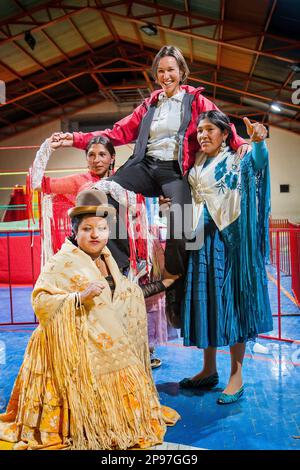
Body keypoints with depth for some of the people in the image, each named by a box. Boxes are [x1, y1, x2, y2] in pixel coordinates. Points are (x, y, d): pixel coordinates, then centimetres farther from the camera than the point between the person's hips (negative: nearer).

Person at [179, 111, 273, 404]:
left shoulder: (236, 162, 0)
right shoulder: (195, 168, 16)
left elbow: (258, 160, -23)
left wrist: (258, 141, -44)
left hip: (228, 239, -5)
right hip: (202, 240, 5)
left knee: (230, 300, -3)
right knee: (205, 300, 8)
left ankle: (236, 377, 7)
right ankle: (209, 370, 21)